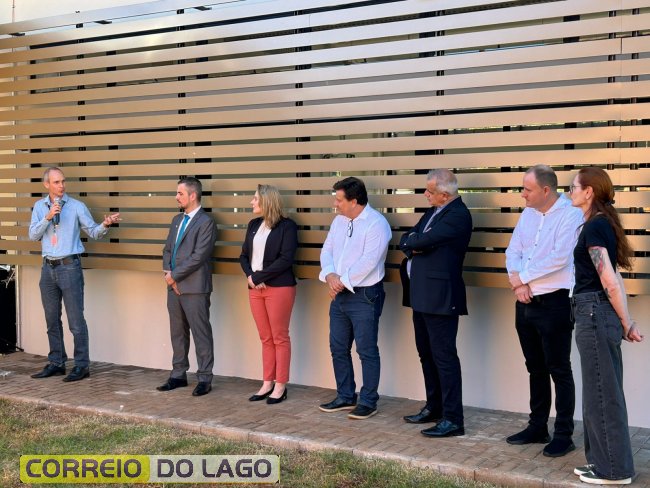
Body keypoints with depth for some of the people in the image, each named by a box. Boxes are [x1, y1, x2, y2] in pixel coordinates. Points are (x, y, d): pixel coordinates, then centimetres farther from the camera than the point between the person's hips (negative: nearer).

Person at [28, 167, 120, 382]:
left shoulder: (76, 206, -1)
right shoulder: (40, 206, 9)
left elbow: (93, 232, -1)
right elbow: (33, 235, 2)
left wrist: (105, 225, -22)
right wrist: (48, 217, -12)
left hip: (69, 266, -5)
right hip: (48, 267, 5)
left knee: (76, 320, -5)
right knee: (52, 320, 12)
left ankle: (82, 365, 1)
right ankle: (56, 363, 22)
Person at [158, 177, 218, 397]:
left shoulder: (206, 222, -10)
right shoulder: (177, 220, 16)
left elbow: (198, 257, -17)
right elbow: (167, 249, 17)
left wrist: (174, 275, -12)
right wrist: (167, 272, -1)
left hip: (195, 288, -8)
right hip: (174, 286, 8)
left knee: (201, 334, -1)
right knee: (177, 333, 14)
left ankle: (204, 379, 6)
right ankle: (178, 375, 24)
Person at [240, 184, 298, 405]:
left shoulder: (287, 226, -7)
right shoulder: (254, 225, 13)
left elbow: (285, 259, -15)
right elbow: (244, 255, 13)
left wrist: (258, 276, -15)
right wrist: (250, 276, -6)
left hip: (279, 287, -6)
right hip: (255, 288, 6)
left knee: (280, 337, 1)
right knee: (266, 338, 11)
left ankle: (280, 386, 7)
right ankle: (268, 383, 18)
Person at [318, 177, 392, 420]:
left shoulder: (376, 224, -14)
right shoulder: (339, 221, 12)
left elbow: (368, 261, -21)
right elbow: (327, 250, 10)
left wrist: (343, 281, -16)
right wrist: (330, 275, -10)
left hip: (364, 296, -8)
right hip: (339, 295, 8)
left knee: (366, 351, -1)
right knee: (338, 348, 13)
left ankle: (368, 402, 9)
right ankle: (345, 397, 25)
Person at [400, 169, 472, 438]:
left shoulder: (457, 215, -15)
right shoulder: (433, 211, 15)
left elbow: (424, 240, -21)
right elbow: (406, 240, 13)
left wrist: (412, 241, 1)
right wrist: (415, 245, -9)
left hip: (440, 297, -10)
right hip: (422, 296, 10)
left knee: (444, 356, -7)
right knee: (426, 353, 17)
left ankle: (452, 419, -2)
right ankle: (434, 408, 30)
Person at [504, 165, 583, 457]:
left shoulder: (570, 215, -12)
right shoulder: (528, 214, 11)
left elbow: (558, 258, -21)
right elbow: (513, 251, 9)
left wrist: (522, 277, -12)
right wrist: (517, 281, -10)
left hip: (554, 303, -7)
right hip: (525, 302, 7)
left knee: (559, 371, -1)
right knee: (535, 369, 15)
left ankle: (563, 435, 7)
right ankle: (537, 427, 26)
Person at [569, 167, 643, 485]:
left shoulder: (594, 227, -15)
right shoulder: (604, 224, 14)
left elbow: (610, 283, -17)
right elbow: (613, 280, 12)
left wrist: (626, 325, -10)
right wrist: (626, 323, 11)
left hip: (594, 314, -10)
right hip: (600, 314, 10)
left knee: (602, 394, -1)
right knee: (604, 393, 15)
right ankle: (603, 462, 25)